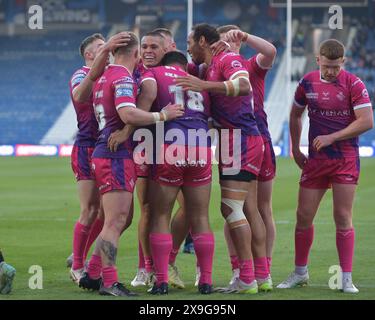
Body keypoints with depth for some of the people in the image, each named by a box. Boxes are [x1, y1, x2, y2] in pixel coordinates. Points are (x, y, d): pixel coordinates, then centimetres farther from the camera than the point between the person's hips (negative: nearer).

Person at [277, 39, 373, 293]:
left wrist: (331, 137, -16)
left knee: (343, 219, -5)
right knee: (304, 216, 4)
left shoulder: (353, 84, -8)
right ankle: (300, 272, 20)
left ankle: (347, 278, 1)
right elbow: (296, 115, 19)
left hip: (346, 160, -4)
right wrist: (295, 149, 14)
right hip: (315, 159, 4)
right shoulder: (308, 82, 4)